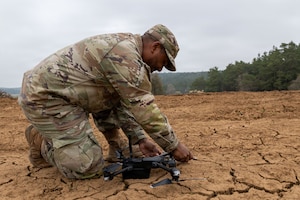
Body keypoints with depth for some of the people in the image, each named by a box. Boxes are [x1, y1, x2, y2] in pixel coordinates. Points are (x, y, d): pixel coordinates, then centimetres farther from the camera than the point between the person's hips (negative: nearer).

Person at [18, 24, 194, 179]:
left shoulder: (125, 48, 11)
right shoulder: (125, 54, -21)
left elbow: (124, 103, 12)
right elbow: (144, 108, -20)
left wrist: (140, 139, 7)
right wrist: (174, 146, -10)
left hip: (58, 90, 10)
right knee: (89, 167, -12)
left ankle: (117, 149, 15)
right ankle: (41, 142, 8)